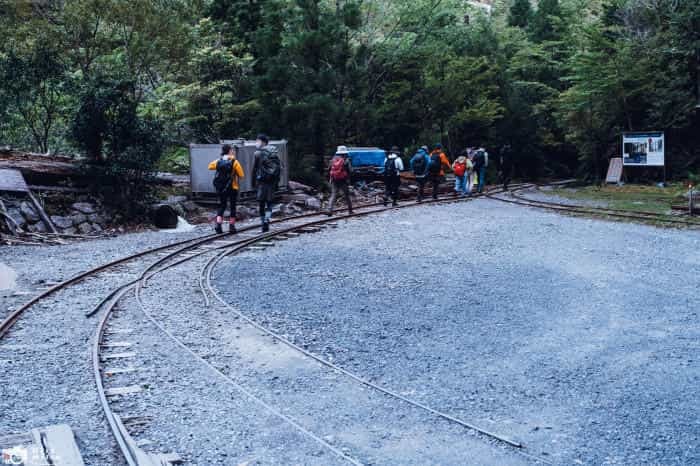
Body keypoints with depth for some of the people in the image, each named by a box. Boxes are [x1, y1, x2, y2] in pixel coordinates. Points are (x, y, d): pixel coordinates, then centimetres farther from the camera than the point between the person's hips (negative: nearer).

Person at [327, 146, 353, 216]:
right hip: (344, 181, -3)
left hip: (334, 181, 3)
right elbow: (350, 171, -9)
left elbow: (329, 170, 10)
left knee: (333, 196, 3)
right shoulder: (346, 160, -8)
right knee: (347, 196, 12)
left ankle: (330, 210, -12)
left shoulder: (333, 160, 5)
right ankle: (350, 210, 21)